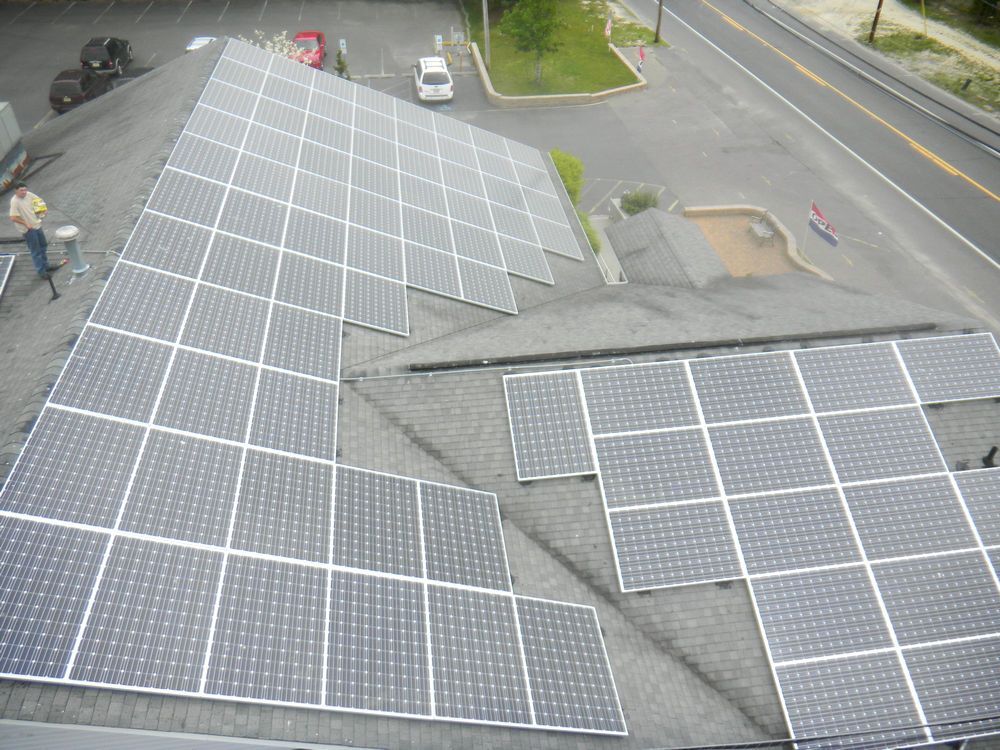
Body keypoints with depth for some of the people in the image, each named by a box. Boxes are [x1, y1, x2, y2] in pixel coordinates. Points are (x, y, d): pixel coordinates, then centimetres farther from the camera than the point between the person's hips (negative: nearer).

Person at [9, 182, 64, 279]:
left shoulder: (29, 195, -4)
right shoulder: (15, 201, -23)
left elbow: (39, 201, 15)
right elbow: (13, 218, -28)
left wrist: (42, 209, -3)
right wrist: (26, 224, -20)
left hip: (36, 225, 8)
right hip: (28, 230, -8)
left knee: (43, 245, 22)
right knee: (36, 251, 2)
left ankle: (46, 265, 39)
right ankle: (41, 270, 15)